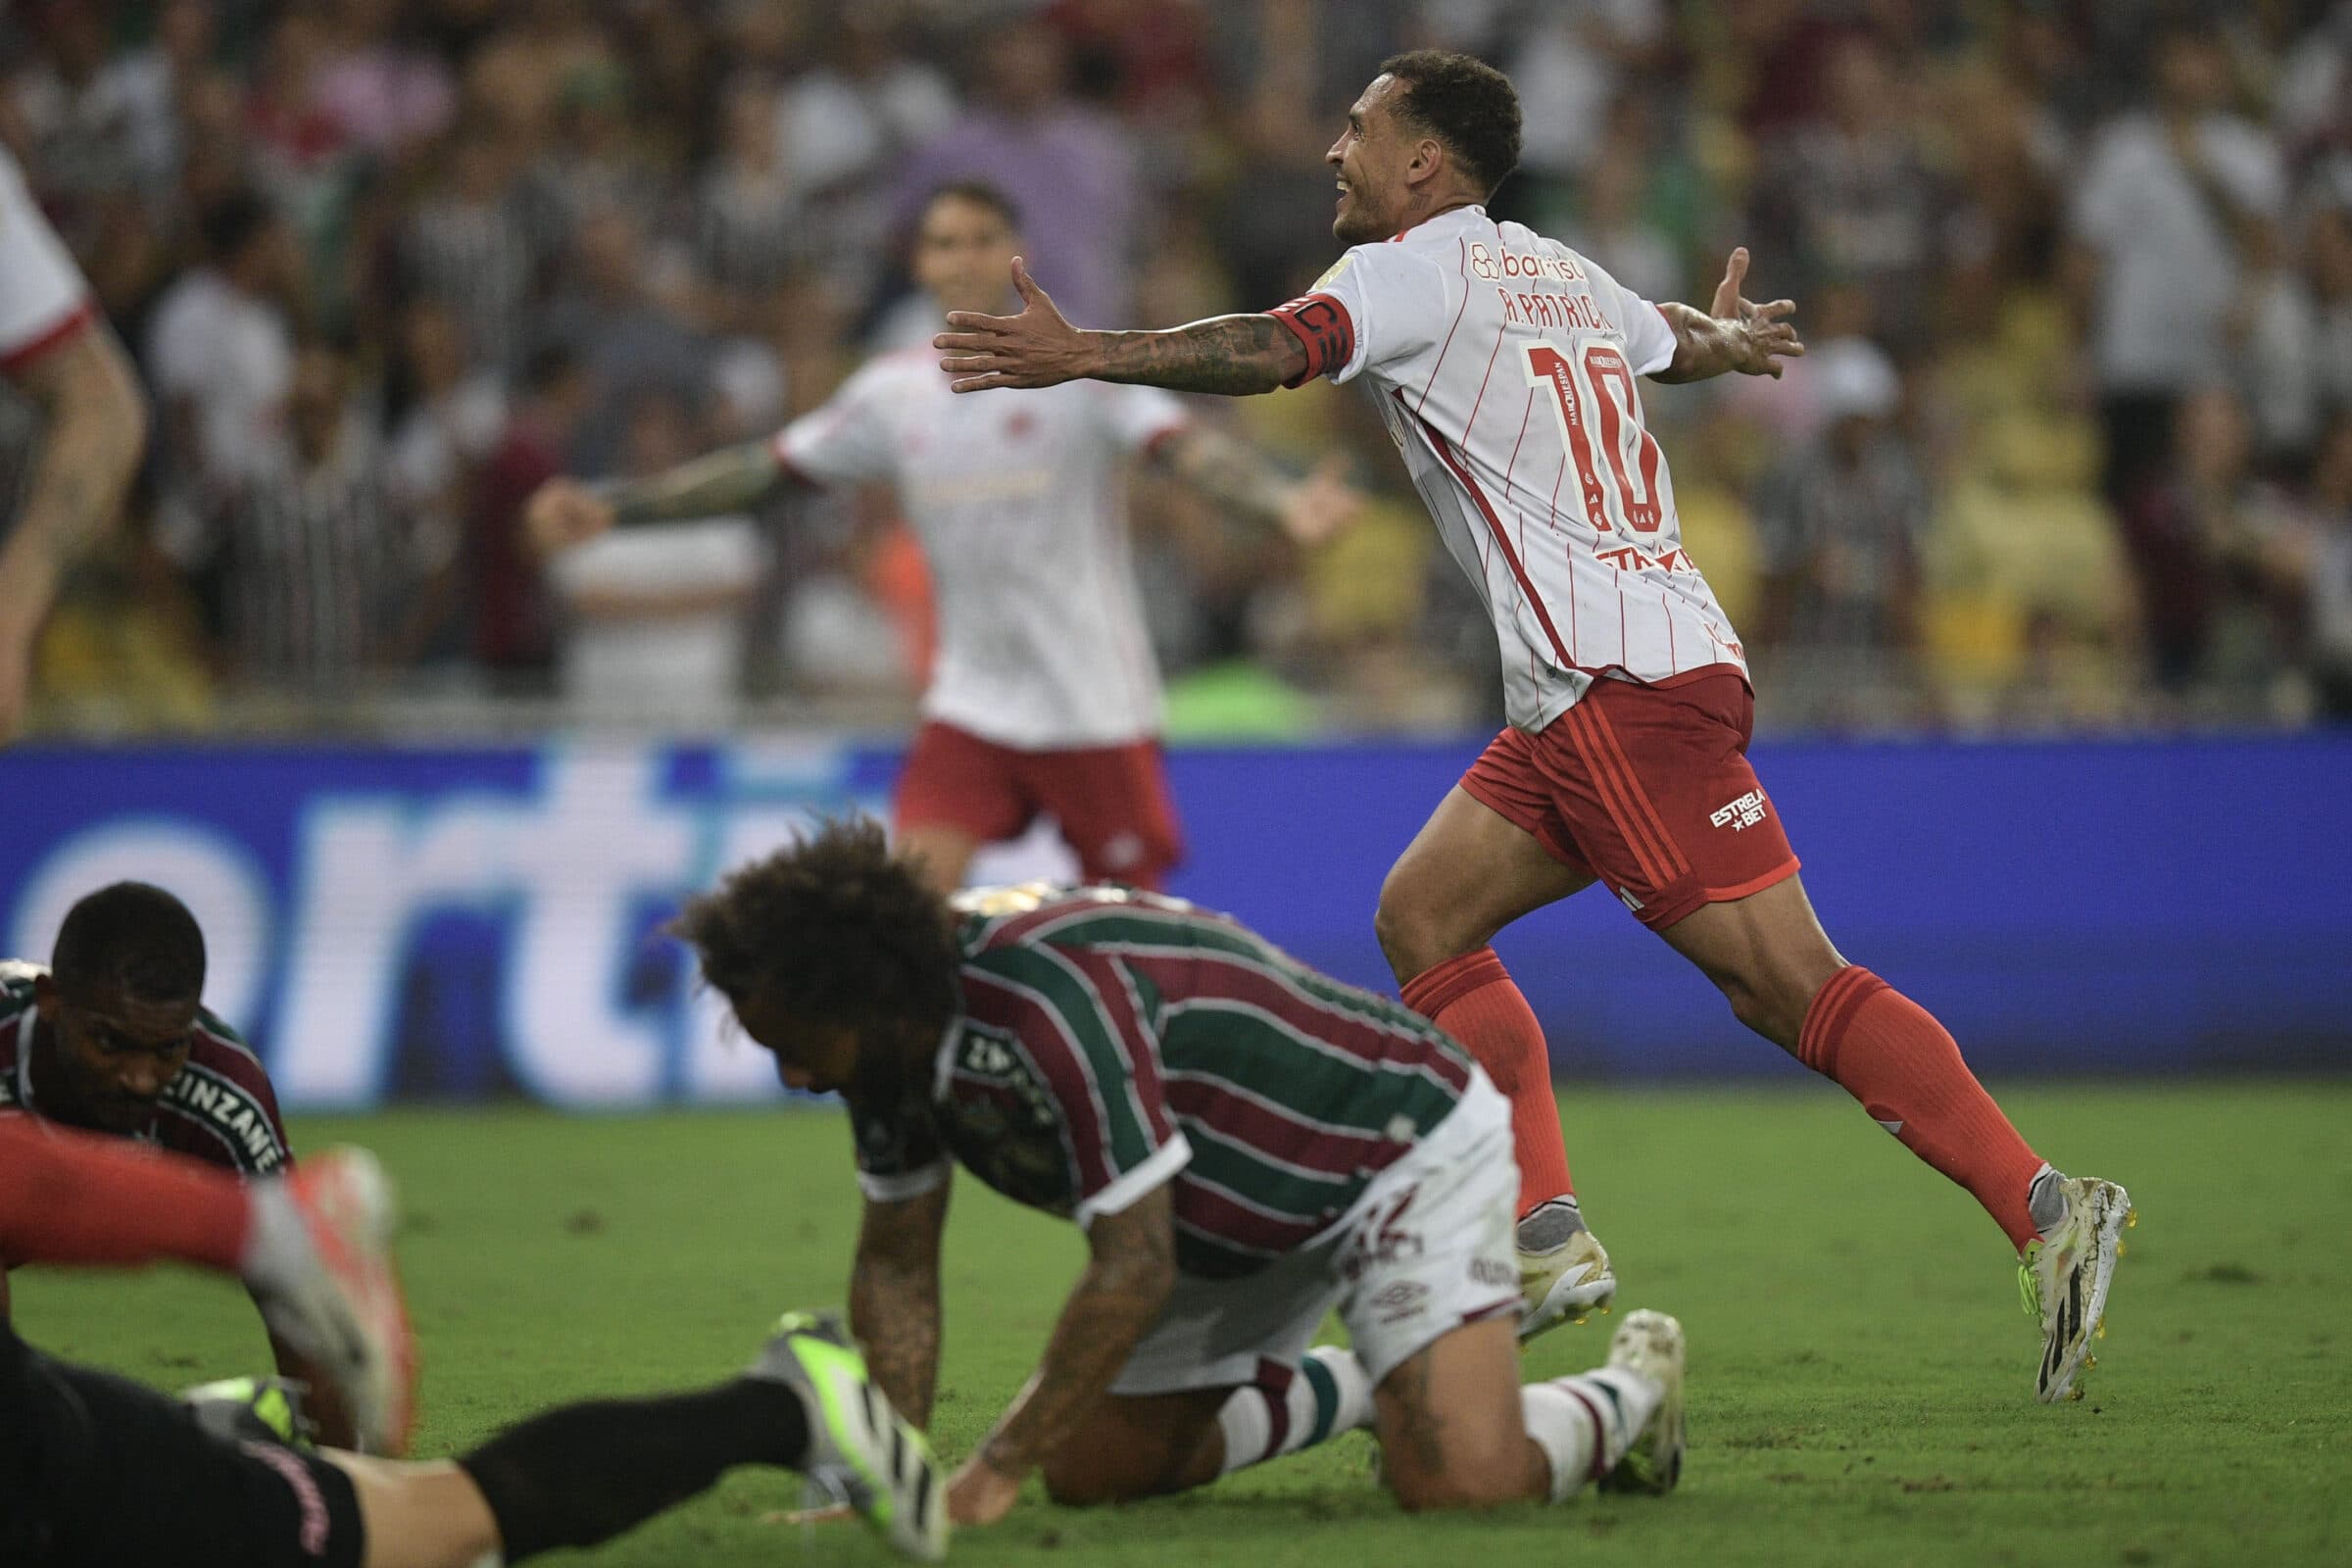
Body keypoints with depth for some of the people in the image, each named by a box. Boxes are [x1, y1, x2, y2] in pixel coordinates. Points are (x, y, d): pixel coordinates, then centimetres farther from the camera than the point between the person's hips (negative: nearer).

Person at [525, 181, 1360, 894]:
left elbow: (1186, 447, -20)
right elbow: (765, 469, 14)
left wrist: (1283, 501, -39)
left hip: (1095, 699, -3)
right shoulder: (894, 391, 6)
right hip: (971, 699, 3)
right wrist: (610, 507, 10)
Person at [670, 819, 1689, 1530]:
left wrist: (994, 1473, -33)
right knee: (1093, 1471, 7)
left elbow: (1133, 1270, -36)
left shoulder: (1050, 999, -38)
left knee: (1463, 1485, -25)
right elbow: (897, 1264, -1)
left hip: (1404, 1152, -9)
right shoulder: (894, 1030, -11)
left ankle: (1627, 1394, 8)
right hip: (1234, 1217, 9)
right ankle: (1353, 1391, 29)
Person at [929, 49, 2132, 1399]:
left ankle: (2043, 1208, -15)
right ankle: (1549, 1238, 4)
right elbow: (1676, 338, 41)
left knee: (1790, 983, -12)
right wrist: (1732, 337, 64)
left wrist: (1084, 357, -27)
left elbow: (1278, 351, -22)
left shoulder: (1419, 271, -4)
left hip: (1631, 684, -9)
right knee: (1424, 918, 10)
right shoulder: (1559, 275, 21)